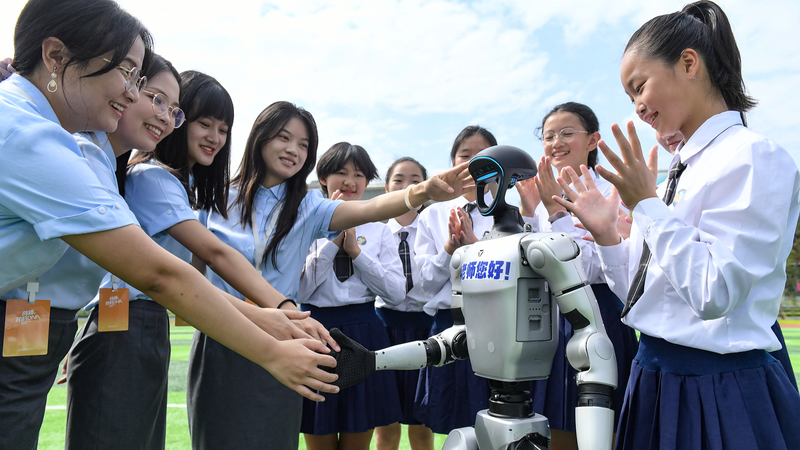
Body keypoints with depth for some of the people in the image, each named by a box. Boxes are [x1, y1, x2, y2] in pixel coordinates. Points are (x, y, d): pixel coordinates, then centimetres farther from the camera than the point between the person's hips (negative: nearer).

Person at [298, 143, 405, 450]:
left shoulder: (379, 230, 8)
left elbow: (396, 293, -2)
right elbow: (297, 290, -7)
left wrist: (355, 249, -8)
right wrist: (333, 240, -11)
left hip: (364, 335, 2)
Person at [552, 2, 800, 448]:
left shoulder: (754, 157, -14)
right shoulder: (682, 170, 9)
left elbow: (714, 294, -22)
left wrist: (647, 204, -19)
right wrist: (607, 235, -2)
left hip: (720, 394, -8)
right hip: (658, 379, 8)